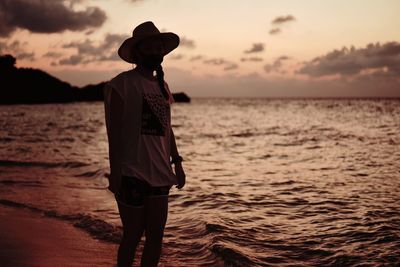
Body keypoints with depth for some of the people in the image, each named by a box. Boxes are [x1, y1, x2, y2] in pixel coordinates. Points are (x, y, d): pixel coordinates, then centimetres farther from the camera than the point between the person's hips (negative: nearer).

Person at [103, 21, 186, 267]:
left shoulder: (162, 85, 15)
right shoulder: (123, 83, -6)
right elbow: (114, 130, -10)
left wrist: (176, 163, 14)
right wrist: (115, 171, -15)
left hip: (159, 172, 7)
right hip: (132, 172, -6)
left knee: (156, 235, 10)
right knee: (133, 235, 1)